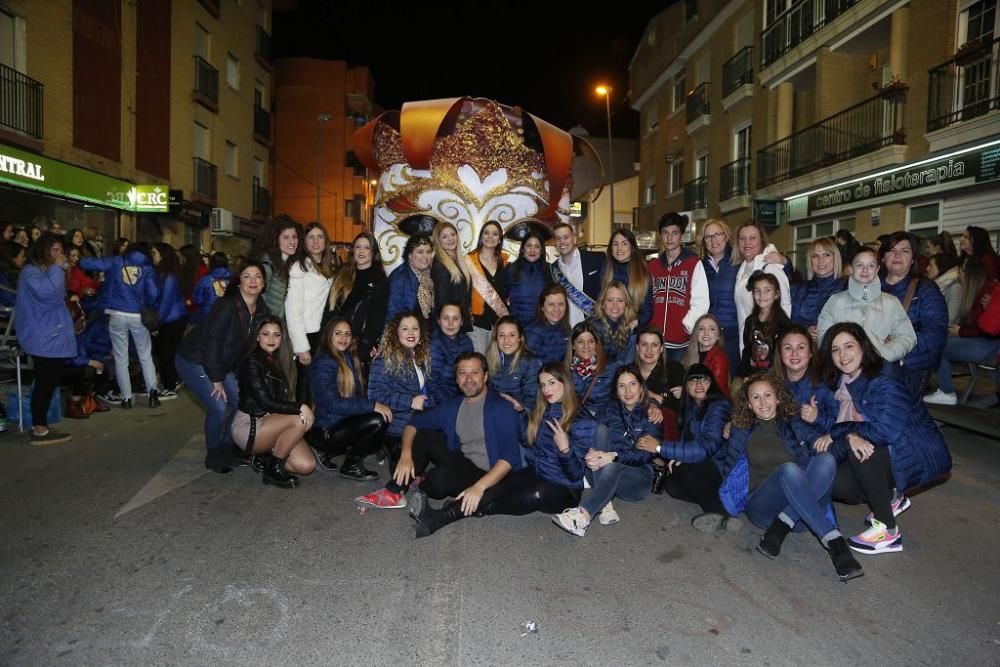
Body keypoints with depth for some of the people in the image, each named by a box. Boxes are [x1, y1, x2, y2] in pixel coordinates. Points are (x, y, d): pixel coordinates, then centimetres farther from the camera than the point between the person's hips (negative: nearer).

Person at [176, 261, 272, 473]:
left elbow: (252, 346, 3)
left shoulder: (262, 311, -5)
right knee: (218, 407, -17)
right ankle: (213, 456, 6)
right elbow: (211, 341, -25)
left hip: (222, 364, 8)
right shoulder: (226, 305, -27)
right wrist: (216, 379, -20)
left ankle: (227, 449, 23)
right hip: (194, 361, -7)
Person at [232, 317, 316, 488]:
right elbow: (264, 401, -18)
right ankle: (273, 469, -13)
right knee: (301, 420, -31)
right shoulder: (252, 362, -10)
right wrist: (300, 407, -24)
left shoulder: (277, 362, 12)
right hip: (247, 426, -6)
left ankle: (267, 456, 11)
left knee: (307, 465, -14)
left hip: (270, 421, 6)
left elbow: (281, 400, 9)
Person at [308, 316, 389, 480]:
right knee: (378, 421, -25)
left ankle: (328, 452, 9)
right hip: (327, 430, -9)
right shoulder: (323, 363, -13)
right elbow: (332, 404, -22)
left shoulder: (349, 358, 14)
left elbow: (357, 395, 9)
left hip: (346, 423, 9)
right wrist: (372, 405, -26)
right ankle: (351, 465, -2)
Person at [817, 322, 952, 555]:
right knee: (835, 485, -9)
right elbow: (842, 425, -1)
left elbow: (887, 431, -36)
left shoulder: (885, 384, -25)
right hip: (885, 454, 7)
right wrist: (850, 436, -25)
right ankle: (892, 498, 20)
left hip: (920, 456, -7)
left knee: (859, 452, -32)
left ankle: (887, 532, -18)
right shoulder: (844, 383, -1)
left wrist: (837, 432, -26)